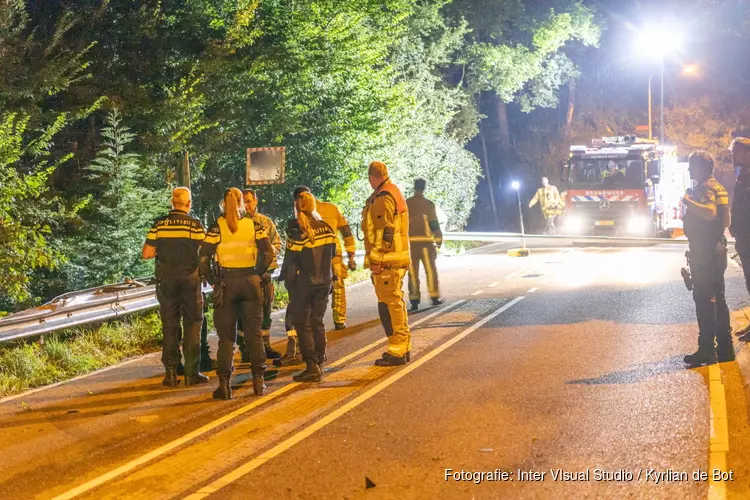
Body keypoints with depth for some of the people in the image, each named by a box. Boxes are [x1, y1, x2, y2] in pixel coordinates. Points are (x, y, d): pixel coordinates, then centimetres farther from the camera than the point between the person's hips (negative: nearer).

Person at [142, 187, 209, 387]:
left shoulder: (159, 224, -1)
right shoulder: (195, 225, -7)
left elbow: (146, 253, -3)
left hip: (166, 280, 2)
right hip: (190, 279, -2)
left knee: (169, 327, 9)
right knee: (192, 326, 6)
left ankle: (171, 373, 8)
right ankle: (191, 373, 5)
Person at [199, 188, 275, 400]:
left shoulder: (217, 226, -4)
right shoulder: (254, 225, 1)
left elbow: (204, 258, -10)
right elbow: (269, 253, -5)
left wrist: (212, 280, 0)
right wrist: (257, 274, 7)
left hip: (226, 283, -1)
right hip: (251, 282, 1)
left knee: (226, 336, 5)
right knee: (254, 334, 10)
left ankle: (224, 384, 2)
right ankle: (258, 382, 12)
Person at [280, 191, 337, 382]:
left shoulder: (297, 231, -14)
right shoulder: (326, 228, 3)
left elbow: (291, 261, -11)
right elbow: (332, 255, 10)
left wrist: (288, 281, 0)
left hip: (304, 283, -6)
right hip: (324, 281, 6)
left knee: (302, 324, 1)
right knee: (317, 321, 16)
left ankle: (311, 367, -5)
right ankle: (319, 363, 18)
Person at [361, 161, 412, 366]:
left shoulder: (383, 198, -14)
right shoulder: (395, 193, 18)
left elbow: (384, 232, -20)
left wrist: (376, 259, -20)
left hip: (386, 262, -10)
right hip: (397, 260, 10)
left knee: (390, 304, -7)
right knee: (396, 302, 16)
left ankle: (397, 351, -5)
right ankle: (403, 348, 23)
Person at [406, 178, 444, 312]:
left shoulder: (405, 204, 3)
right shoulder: (428, 204, -4)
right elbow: (434, 224, -3)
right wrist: (439, 240, 8)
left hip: (410, 242, 2)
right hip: (426, 241, -2)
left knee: (413, 272, 4)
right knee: (431, 270, 10)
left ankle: (414, 301, 2)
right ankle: (435, 297, 13)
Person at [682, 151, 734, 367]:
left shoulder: (706, 189, -15)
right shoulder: (717, 187, 17)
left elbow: (710, 212, -35)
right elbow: (725, 220, 24)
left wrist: (688, 202, -25)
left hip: (704, 254, -10)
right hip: (717, 250, 10)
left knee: (704, 300, -8)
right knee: (717, 299, 15)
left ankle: (706, 350, -7)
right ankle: (725, 349, 20)